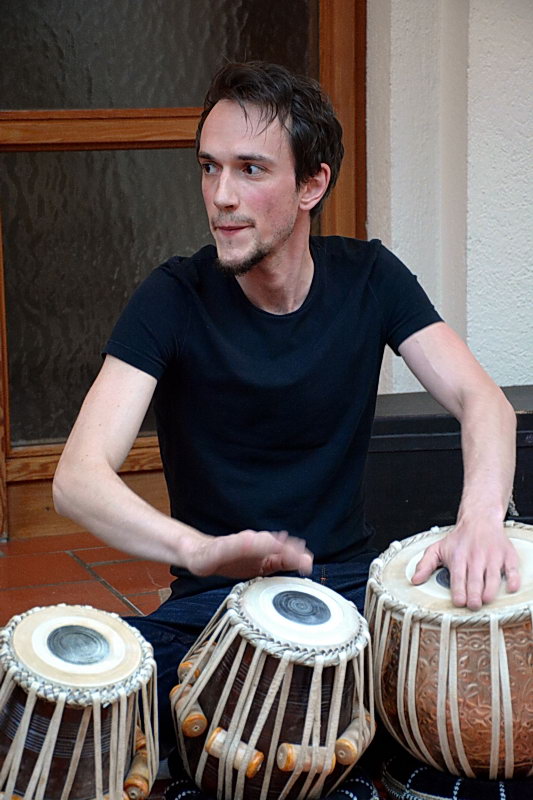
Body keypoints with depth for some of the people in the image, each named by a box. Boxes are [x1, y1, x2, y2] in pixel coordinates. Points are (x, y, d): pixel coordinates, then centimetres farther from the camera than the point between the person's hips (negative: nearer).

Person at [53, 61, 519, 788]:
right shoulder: (174, 299, -11)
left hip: (353, 583, 2)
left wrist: (481, 514, -35)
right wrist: (199, 549, -42)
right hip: (216, 596, -2)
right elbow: (79, 476, -22)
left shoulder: (369, 278, -1)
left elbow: (481, 399, -11)